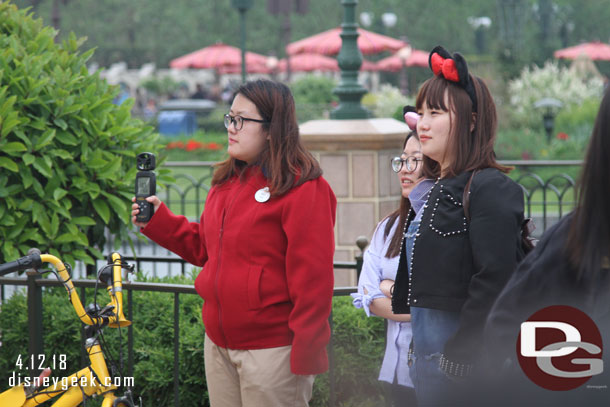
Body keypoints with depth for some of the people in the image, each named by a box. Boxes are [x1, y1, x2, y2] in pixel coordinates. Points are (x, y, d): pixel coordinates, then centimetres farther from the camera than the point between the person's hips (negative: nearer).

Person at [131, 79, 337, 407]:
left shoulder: (302, 189, -13)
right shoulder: (226, 182, 13)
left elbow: (313, 278, -17)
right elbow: (204, 247, 22)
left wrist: (306, 355, -18)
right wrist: (158, 221, 8)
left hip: (270, 351, -8)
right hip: (218, 343, 8)